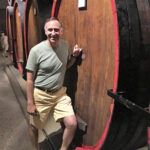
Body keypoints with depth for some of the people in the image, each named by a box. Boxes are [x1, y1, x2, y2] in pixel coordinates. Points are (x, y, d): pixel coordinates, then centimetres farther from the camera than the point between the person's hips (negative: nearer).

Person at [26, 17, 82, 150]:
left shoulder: (65, 45, 0)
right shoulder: (36, 50, -15)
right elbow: (30, 79, -10)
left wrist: (74, 56, -3)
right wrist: (30, 103, -8)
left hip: (60, 93, 3)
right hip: (40, 95, -3)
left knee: (72, 124, -7)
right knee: (34, 127, 13)